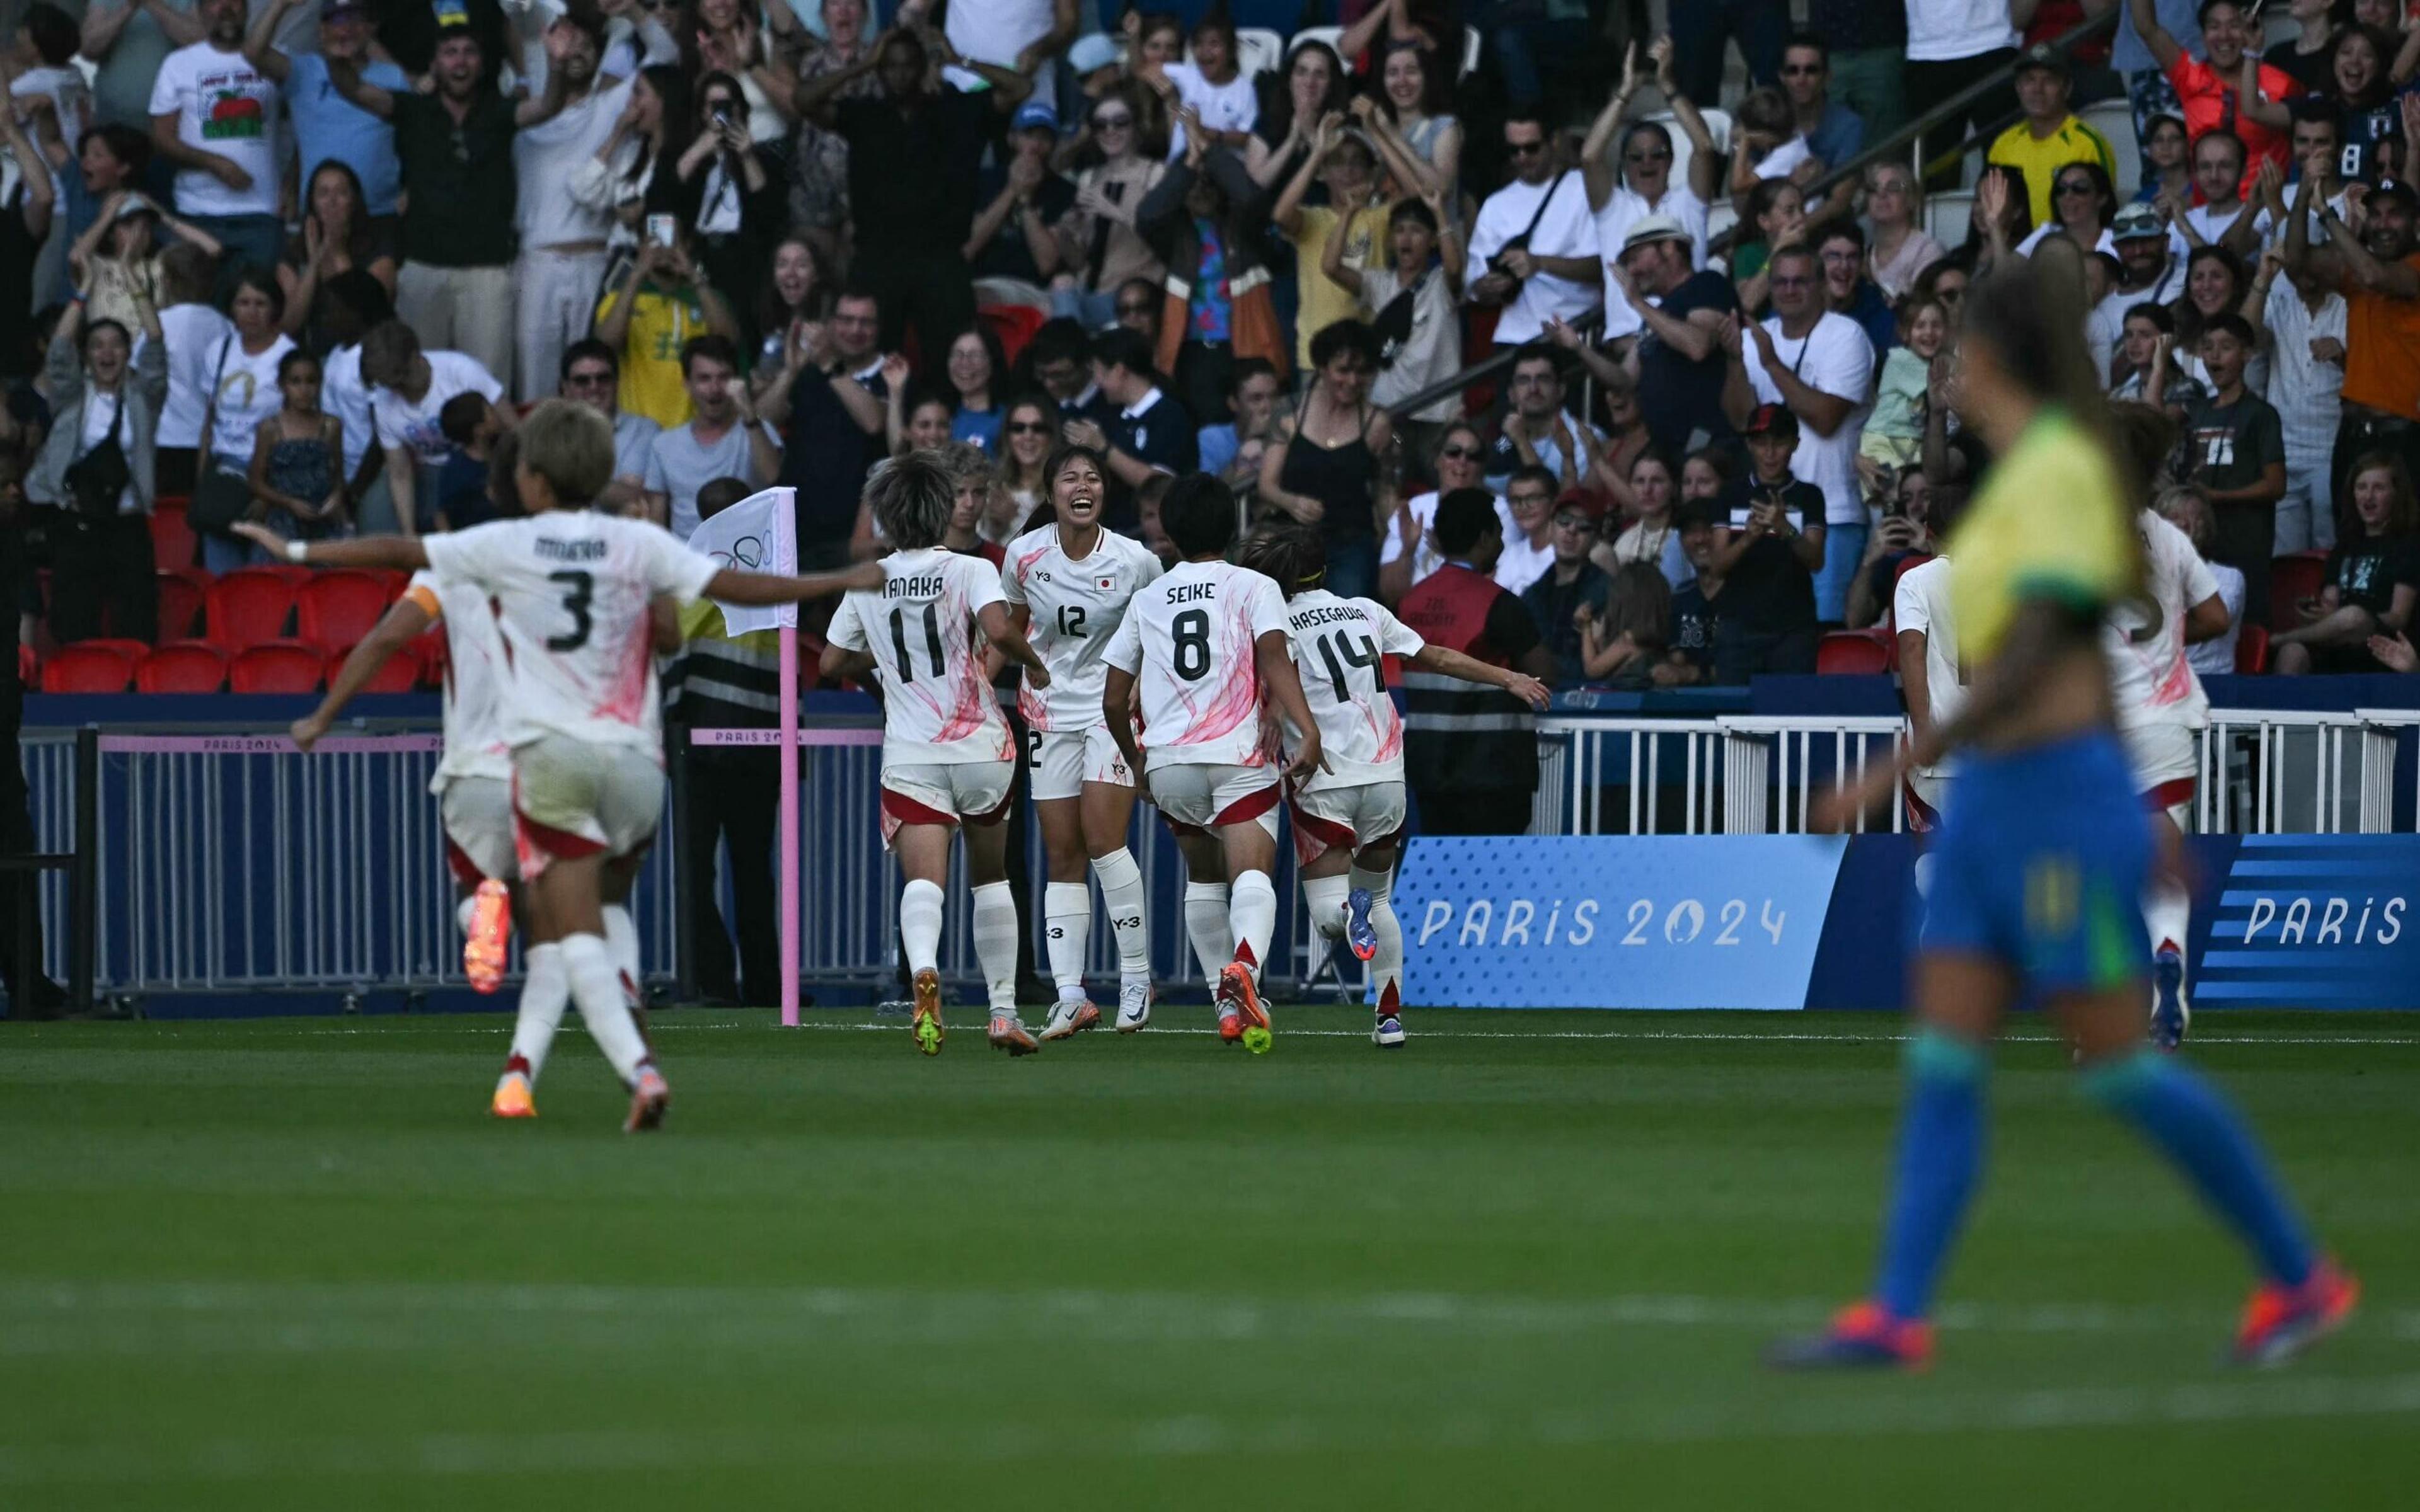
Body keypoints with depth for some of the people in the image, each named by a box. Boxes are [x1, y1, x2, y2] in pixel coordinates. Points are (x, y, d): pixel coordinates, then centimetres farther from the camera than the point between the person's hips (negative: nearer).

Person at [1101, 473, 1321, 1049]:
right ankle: (1245, 967, -47)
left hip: (1168, 763, 4)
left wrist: (1134, 759, 35)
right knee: (1252, 874, -16)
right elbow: (1274, 659, -12)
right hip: (1240, 758, -4)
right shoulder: (1254, 587, 7)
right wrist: (1307, 731, -20)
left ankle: (1229, 1007, 19)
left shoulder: (1147, 599, 17)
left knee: (1202, 874, 23)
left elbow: (1114, 700, 19)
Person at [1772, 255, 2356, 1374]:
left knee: (2116, 1062, -4)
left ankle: (2299, 1275, 6)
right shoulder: (2028, 473, 13)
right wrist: (2149, 813, 26)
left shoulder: (2058, 471, -15)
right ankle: (1896, 1315, -3)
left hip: (2060, 797, -9)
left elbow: (2031, 658, -22)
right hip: (1994, 801, 9)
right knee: (1941, 1060, 1)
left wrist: (1894, 774, -24)